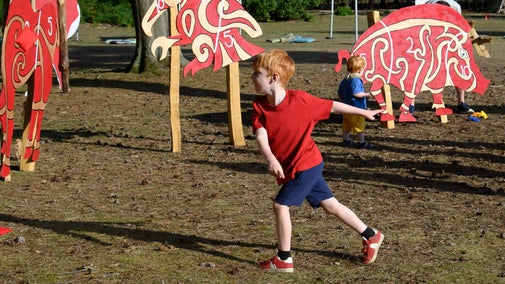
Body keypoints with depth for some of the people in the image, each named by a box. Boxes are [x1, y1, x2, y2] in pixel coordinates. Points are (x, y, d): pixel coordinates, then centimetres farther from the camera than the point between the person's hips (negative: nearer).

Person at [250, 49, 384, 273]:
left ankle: (283, 259, 2)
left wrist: (364, 112, 7)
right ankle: (371, 236, 27)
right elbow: (261, 136, -20)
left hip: (306, 165, -6)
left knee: (281, 204, -10)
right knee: (329, 204, 14)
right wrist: (270, 159, -40)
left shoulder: (299, 99, -18)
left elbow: (332, 106, -4)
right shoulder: (259, 106, -6)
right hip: (290, 167, 6)